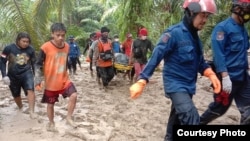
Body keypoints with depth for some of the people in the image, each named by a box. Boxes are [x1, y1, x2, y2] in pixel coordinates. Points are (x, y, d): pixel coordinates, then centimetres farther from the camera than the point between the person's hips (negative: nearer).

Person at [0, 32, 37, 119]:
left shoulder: (30, 49, -6)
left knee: (30, 90, -25)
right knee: (16, 95, 16)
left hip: (26, 73, -1)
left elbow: (34, 63, 6)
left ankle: (31, 112, -20)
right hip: (13, 76, 1)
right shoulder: (9, 48, -11)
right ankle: (21, 109, 44)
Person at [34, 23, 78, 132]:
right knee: (50, 104, 10)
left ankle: (69, 118, 6)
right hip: (50, 82, -3)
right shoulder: (46, 47, -17)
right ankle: (51, 124, 33)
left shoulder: (67, 46, -1)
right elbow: (38, 64, -10)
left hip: (64, 80, 4)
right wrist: (38, 80, -16)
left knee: (74, 95, -13)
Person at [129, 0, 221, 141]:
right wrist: (142, 81, -26)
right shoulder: (174, 33, -16)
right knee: (191, 117, -23)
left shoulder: (195, 36, 8)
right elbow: (156, 57, -20)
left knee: (178, 117, 20)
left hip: (189, 85, 8)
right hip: (175, 84, -8)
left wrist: (211, 74, -5)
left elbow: (200, 61, 14)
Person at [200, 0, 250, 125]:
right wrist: (225, 76, -23)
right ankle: (199, 122, 31)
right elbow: (218, 54, -18)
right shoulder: (222, 28, -12)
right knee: (220, 107, 7)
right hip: (228, 77, -7)